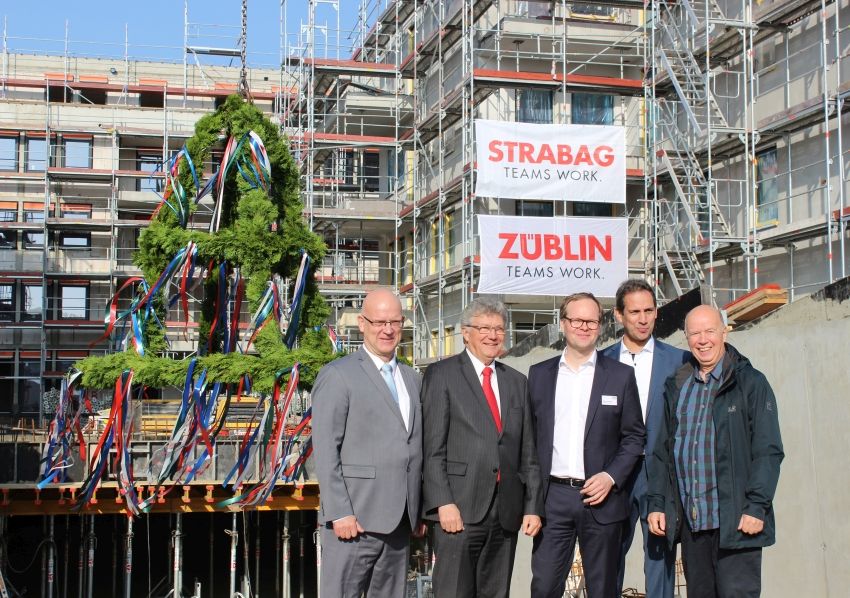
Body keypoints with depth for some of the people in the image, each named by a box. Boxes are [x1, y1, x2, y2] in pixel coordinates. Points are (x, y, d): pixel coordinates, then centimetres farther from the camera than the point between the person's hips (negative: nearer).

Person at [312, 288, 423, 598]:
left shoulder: (412, 379, 16)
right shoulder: (337, 375, -5)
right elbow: (326, 451, -10)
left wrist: (420, 511, 12)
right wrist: (339, 513, -16)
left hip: (400, 521, 6)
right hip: (355, 519, -6)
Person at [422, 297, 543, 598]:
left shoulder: (517, 381, 17)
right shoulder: (441, 375, 1)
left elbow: (528, 452, 15)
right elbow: (433, 447, -6)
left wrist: (532, 506, 8)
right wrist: (443, 503, -14)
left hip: (506, 514, 5)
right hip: (459, 511, -5)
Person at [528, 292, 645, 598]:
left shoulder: (621, 375, 4)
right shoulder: (539, 374, 8)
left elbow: (634, 436, 4)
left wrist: (611, 477, -9)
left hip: (600, 497, -1)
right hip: (552, 498, 1)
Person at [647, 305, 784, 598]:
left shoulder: (751, 383, -1)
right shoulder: (677, 387, 14)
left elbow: (768, 450, -6)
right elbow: (662, 451, 15)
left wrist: (756, 506, -14)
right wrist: (656, 504, 7)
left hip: (736, 521, -5)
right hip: (690, 521, 5)